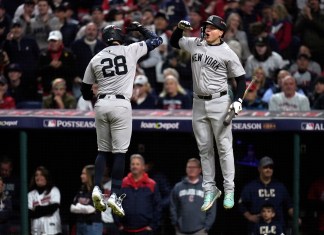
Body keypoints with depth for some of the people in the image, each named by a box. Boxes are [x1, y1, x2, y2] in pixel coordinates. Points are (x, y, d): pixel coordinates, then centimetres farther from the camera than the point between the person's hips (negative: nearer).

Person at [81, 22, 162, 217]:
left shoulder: (96, 59, 10)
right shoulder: (130, 51, 3)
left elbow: (85, 89, 16)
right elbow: (156, 40, 11)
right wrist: (140, 28, 25)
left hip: (101, 105, 3)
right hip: (121, 105, -3)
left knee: (103, 150, 13)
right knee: (120, 152, -2)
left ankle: (97, 188, -1)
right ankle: (115, 195, -9)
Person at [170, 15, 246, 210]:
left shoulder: (227, 54, -8)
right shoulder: (195, 44, 6)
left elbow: (241, 78, -3)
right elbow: (174, 42, 21)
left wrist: (238, 100, -16)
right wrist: (180, 28, 1)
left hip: (219, 103, -5)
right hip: (199, 104, 5)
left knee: (224, 147, -2)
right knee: (204, 148, 8)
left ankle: (229, 191, 4)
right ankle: (210, 189, 14)